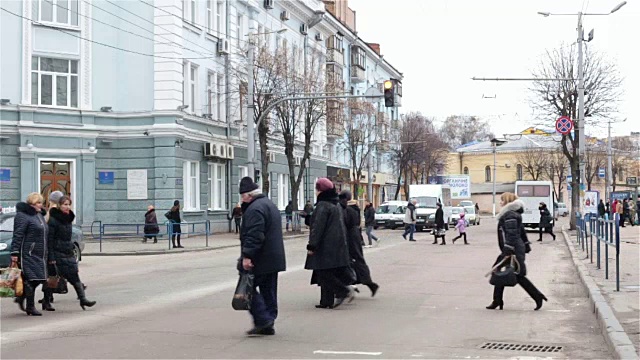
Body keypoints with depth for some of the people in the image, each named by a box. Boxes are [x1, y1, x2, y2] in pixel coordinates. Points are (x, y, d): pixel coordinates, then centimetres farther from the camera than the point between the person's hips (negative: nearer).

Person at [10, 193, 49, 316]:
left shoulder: (40, 215, 19)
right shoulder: (23, 216, -8)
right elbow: (17, 236, -14)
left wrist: (49, 257, 25)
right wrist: (14, 254, -20)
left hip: (40, 255, 9)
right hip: (28, 254, -8)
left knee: (38, 279, 7)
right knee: (31, 280, -6)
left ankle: (21, 298, 25)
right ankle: (30, 307, 1)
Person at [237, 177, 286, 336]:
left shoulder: (255, 209, -16)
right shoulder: (270, 204, 18)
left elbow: (254, 235, -24)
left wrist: (247, 256, -24)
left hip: (259, 260, -10)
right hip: (274, 258, 10)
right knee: (269, 291, 12)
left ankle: (263, 320, -8)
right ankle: (268, 325, 16)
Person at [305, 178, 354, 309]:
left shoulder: (322, 206, -14)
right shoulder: (337, 206, 15)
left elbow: (318, 227, -18)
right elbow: (342, 225, 22)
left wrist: (312, 245, -17)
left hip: (325, 246, -9)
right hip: (337, 245, 9)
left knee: (323, 273, -5)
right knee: (328, 274, 11)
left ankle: (343, 291, -13)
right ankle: (327, 301, 11)